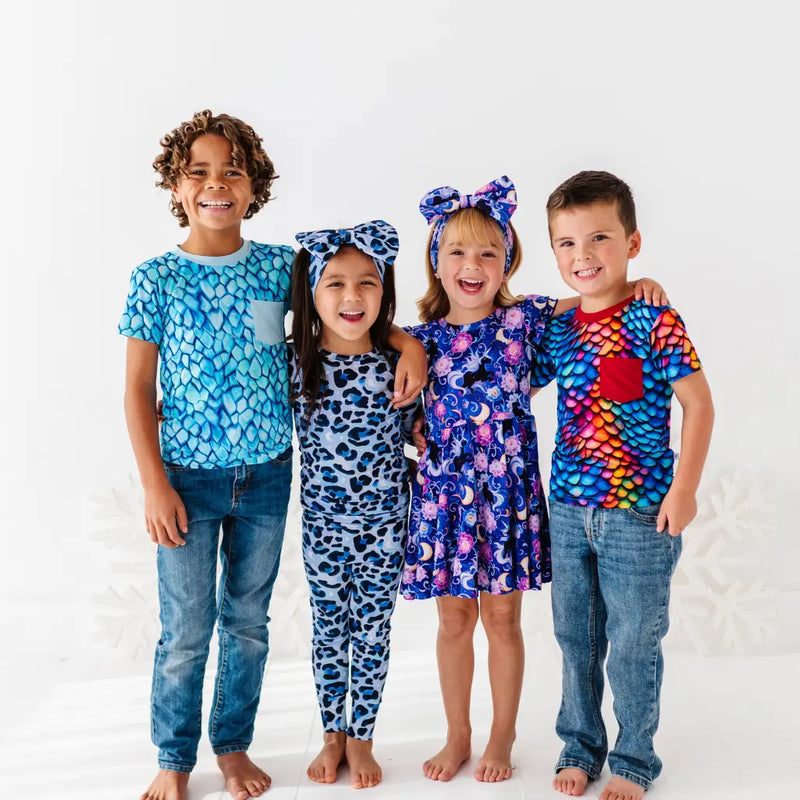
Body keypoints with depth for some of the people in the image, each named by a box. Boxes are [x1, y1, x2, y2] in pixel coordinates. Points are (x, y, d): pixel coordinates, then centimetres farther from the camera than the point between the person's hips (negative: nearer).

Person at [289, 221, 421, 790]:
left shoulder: (399, 365, -12)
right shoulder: (296, 363, -11)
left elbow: (415, 432, 3)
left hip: (383, 523, -1)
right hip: (323, 521, 1)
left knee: (372, 632, 12)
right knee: (329, 630, 15)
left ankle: (362, 738, 33)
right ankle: (333, 734, 36)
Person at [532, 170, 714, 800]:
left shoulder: (656, 321, -11)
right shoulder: (557, 329, 4)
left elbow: (698, 404, -9)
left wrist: (684, 489, -13)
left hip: (639, 512, -4)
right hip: (567, 510, 5)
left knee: (633, 644, 8)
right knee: (575, 639, 16)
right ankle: (580, 746, 36)